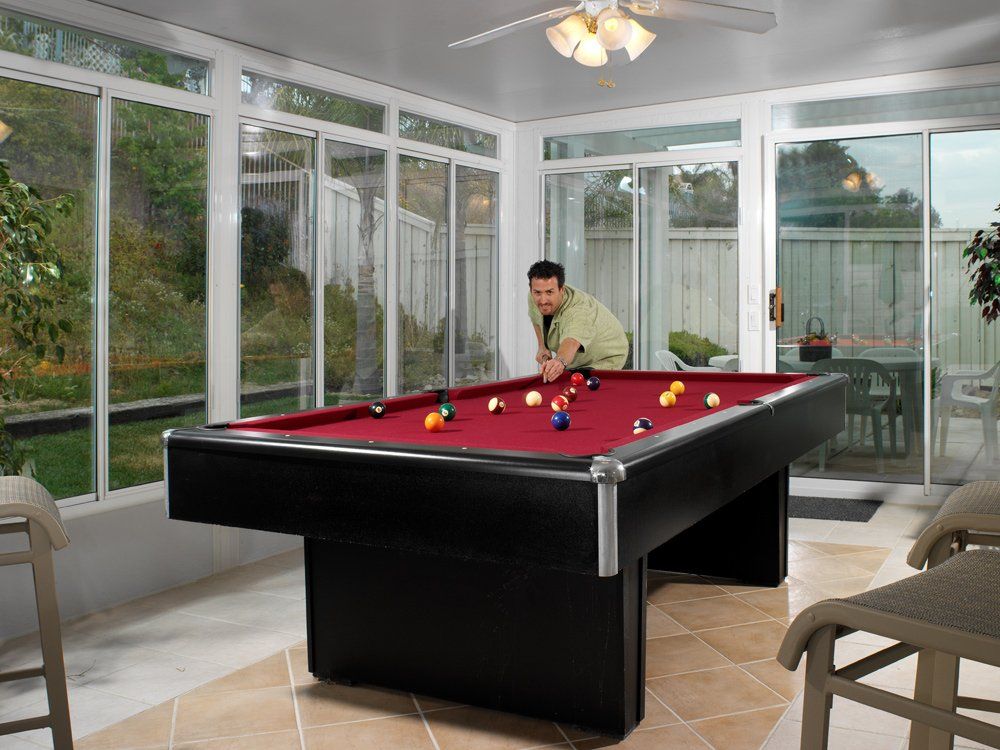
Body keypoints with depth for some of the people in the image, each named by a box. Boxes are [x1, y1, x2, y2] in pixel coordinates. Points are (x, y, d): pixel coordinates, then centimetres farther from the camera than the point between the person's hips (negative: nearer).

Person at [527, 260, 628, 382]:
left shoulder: (579, 310, -42)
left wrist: (560, 361, -84)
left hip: (605, 359, -7)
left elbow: (571, 343, -63)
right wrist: (542, 346, -4)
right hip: (575, 358, 7)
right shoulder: (534, 298, -18)